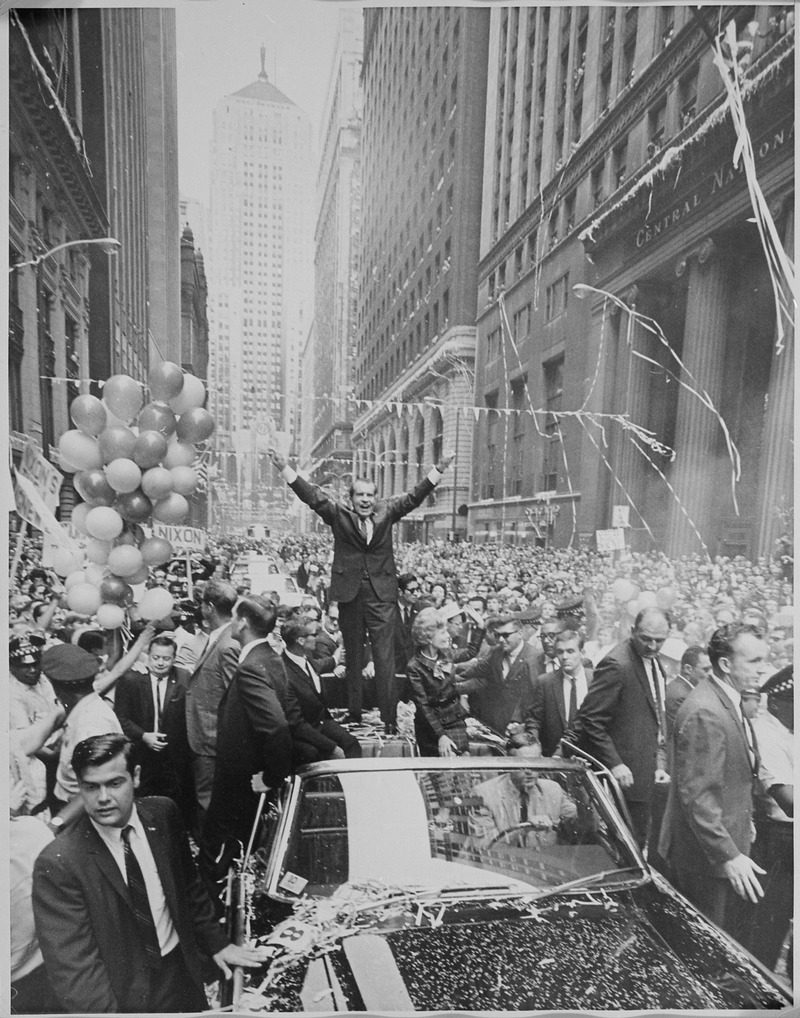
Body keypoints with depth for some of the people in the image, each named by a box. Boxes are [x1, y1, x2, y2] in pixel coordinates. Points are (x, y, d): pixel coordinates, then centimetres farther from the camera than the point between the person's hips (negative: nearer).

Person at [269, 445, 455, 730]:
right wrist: (285, 468, -15)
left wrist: (439, 470, -8)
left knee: (385, 660, 0)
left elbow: (414, 497, 2)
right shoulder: (339, 514, 3)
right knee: (353, 658, 12)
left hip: (382, 595, 0)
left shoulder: (386, 512, 6)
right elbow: (313, 496, -5)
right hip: (350, 595, 1)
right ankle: (354, 717, 24)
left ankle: (389, 720, 7)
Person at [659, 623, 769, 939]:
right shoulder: (704, 712, -27)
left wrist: (746, 818, 18)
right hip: (708, 853, -9)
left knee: (733, 929, 19)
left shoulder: (730, 701, 6)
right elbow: (697, 795, -26)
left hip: (730, 839, 9)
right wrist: (728, 856, -23)